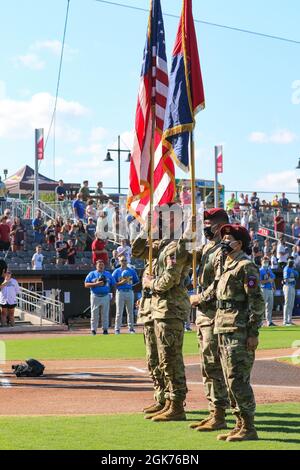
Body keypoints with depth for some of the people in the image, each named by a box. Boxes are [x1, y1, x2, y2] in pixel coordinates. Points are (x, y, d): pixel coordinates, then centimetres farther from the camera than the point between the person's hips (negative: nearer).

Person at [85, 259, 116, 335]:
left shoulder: (108, 274, 14)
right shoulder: (92, 274, 7)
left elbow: (113, 285, 14)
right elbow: (86, 285, -1)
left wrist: (113, 296, 6)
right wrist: (96, 284, -14)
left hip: (106, 297, 2)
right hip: (95, 297, -2)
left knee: (105, 314, 2)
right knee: (94, 314, -2)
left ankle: (105, 329, 9)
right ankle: (93, 330, 3)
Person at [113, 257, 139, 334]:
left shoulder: (132, 271, 10)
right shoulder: (116, 271, 3)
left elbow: (136, 281, 13)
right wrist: (122, 282, -15)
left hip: (130, 292, 3)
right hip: (120, 292, -3)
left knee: (130, 311, 7)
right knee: (119, 312, -4)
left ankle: (131, 328, 13)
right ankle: (117, 329, 0)